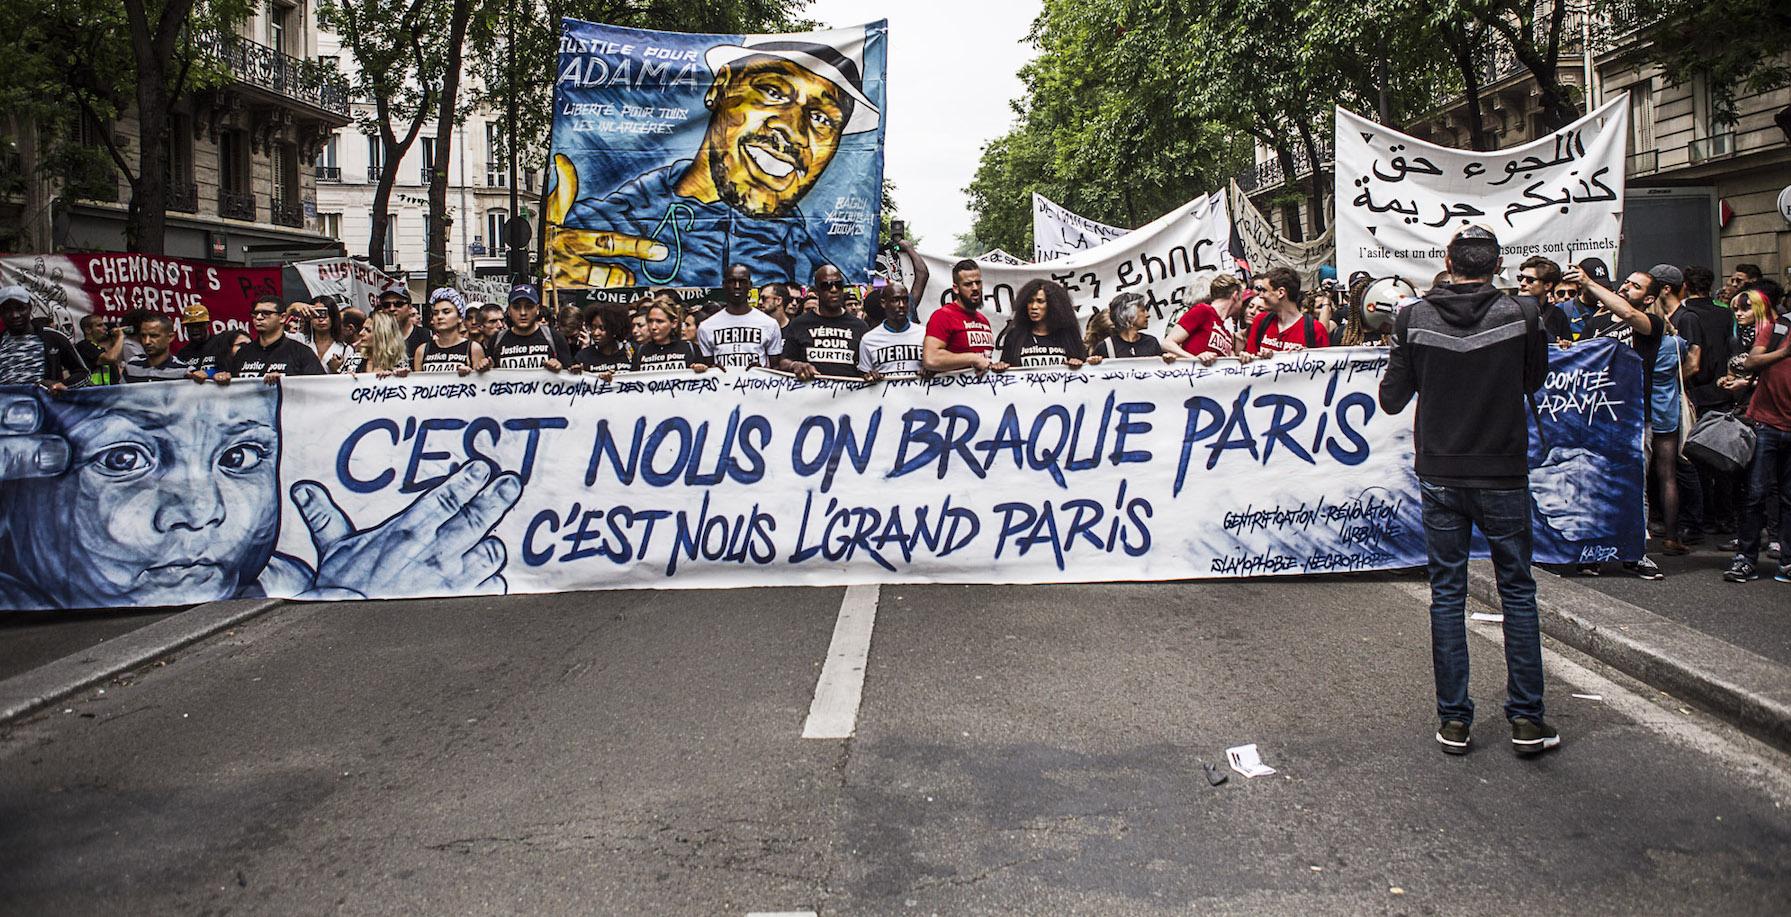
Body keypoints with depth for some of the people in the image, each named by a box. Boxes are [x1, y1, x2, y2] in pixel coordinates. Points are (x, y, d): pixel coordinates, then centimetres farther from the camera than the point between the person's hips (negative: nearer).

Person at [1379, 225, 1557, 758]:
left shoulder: (1414, 320, -7)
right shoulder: (1521, 316, -8)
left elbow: (1391, 400, -1)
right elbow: (1535, 381, 8)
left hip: (1440, 477, 1)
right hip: (1503, 474, 0)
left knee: (1447, 593, 8)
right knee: (1517, 591, 10)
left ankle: (1454, 720, 10)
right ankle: (1526, 718, 10)